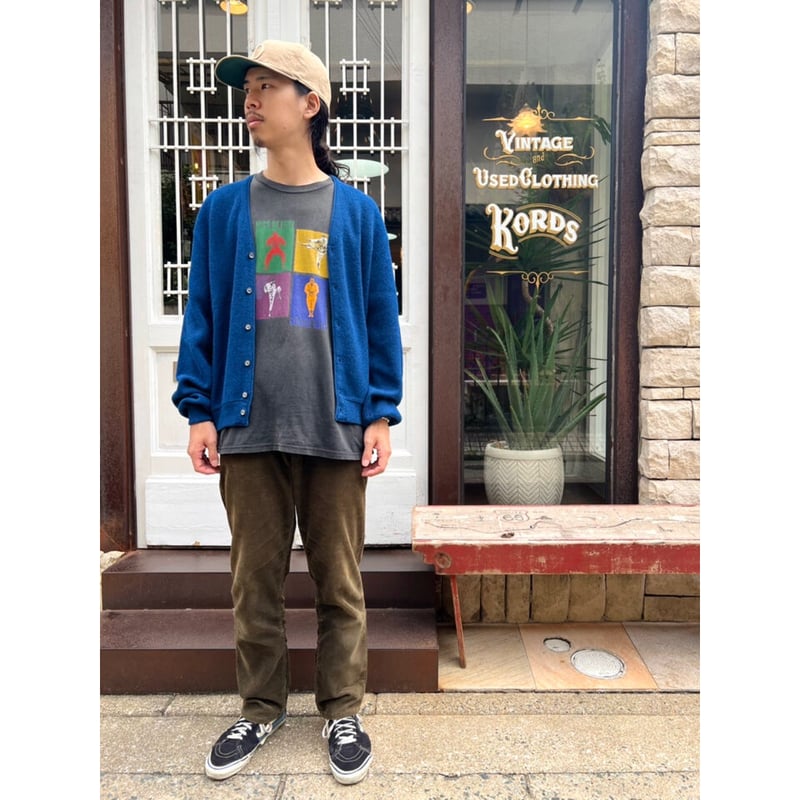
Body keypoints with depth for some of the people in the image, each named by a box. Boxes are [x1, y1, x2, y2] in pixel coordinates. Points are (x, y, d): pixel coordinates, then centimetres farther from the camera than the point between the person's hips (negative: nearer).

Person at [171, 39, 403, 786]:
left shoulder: (356, 211, 3)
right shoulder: (223, 210, 7)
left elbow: (381, 319, 3)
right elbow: (203, 315, 6)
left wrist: (381, 414, -3)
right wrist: (199, 409, -2)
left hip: (337, 428, -1)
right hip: (247, 428, 2)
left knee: (340, 582, 10)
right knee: (254, 580, 12)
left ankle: (342, 711, 29)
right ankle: (260, 709, 33)